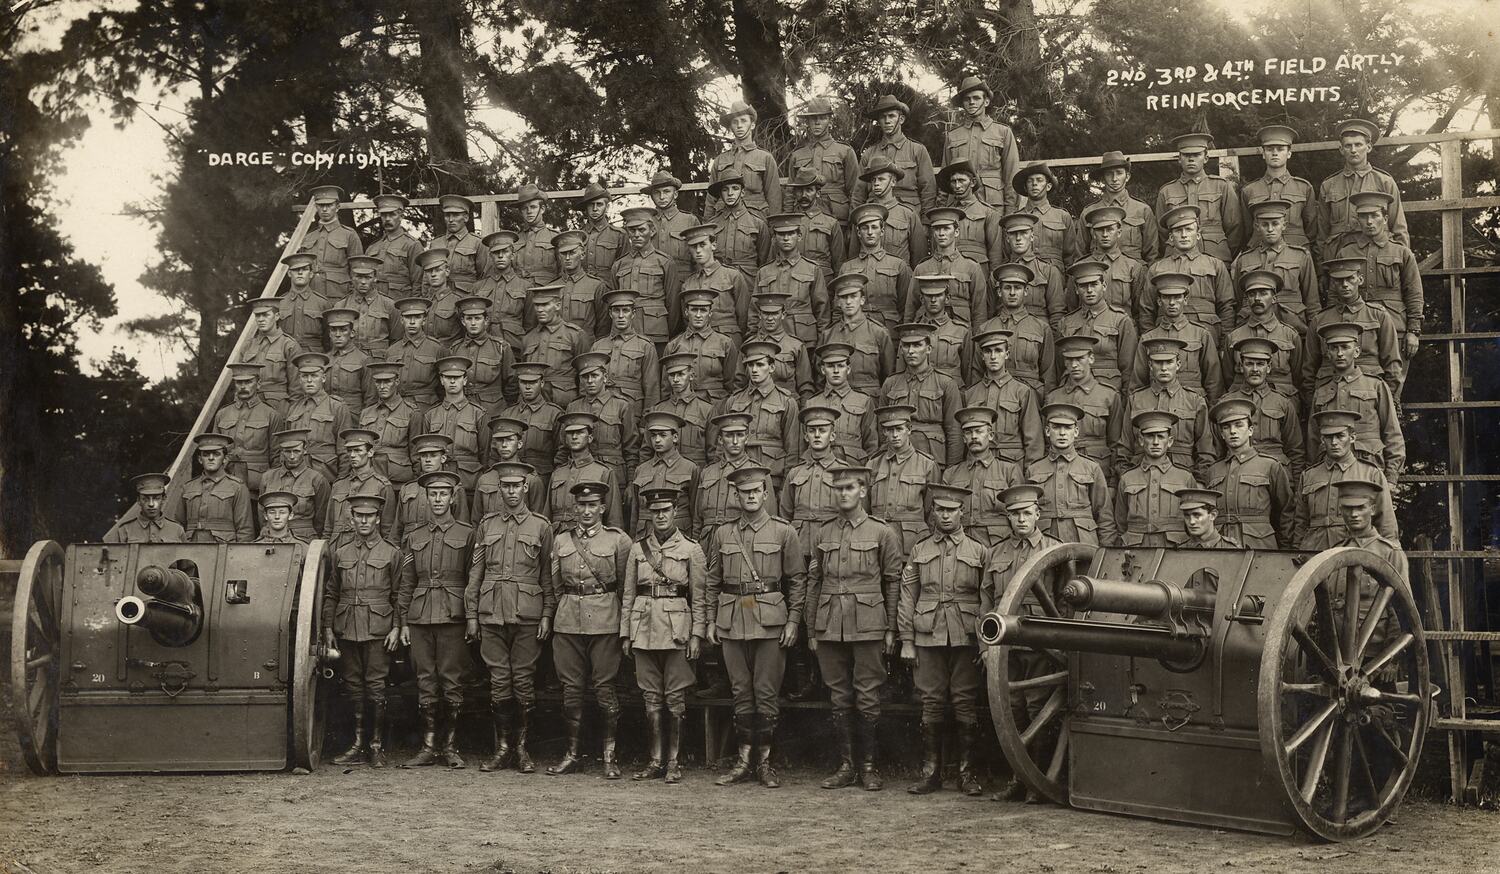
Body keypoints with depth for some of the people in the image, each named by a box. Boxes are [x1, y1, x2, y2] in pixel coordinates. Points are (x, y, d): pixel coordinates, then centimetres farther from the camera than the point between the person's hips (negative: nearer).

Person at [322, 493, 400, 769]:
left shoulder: (391, 553, 4)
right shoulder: (341, 553, 11)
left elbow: (399, 595, 3)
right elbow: (330, 594, 13)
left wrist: (396, 628, -5)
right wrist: (327, 629, 5)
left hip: (378, 631, -3)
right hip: (346, 630, 3)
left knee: (376, 686, -2)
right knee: (352, 686, 5)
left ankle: (377, 746, 6)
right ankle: (357, 744, 12)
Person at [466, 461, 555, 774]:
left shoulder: (541, 526, 5)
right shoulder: (486, 525, 10)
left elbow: (548, 575, 5)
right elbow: (474, 573, 11)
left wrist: (547, 615, -1)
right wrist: (470, 615, 6)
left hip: (527, 615, -1)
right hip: (491, 614, 2)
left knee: (524, 681, 0)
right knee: (499, 681, 3)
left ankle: (523, 749, 10)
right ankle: (502, 749, 11)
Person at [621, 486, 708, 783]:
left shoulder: (691, 550, 2)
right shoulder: (638, 548, 10)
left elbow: (699, 597, 1)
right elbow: (627, 594, 12)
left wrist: (696, 635, -5)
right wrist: (625, 634, 8)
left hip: (677, 628, -3)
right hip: (644, 628, 3)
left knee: (675, 698, 0)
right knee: (651, 697, 6)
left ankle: (673, 762, 7)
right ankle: (656, 761, 12)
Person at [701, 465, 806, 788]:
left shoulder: (783, 531, 2)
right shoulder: (722, 534, 9)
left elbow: (798, 580, 2)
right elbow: (712, 581, 13)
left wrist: (793, 621, -4)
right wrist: (710, 620, 6)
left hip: (770, 620, -2)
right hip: (732, 621, 2)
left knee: (767, 692, 0)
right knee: (741, 692, 7)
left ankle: (765, 762, 9)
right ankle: (743, 761, 12)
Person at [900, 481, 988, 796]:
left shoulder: (979, 551, 7)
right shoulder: (919, 551, 11)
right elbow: (907, 597, 10)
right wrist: (906, 641, 4)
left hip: (966, 637, -1)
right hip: (928, 637, 1)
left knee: (966, 704, 0)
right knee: (931, 703, 3)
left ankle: (967, 773, 8)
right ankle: (930, 772, 10)